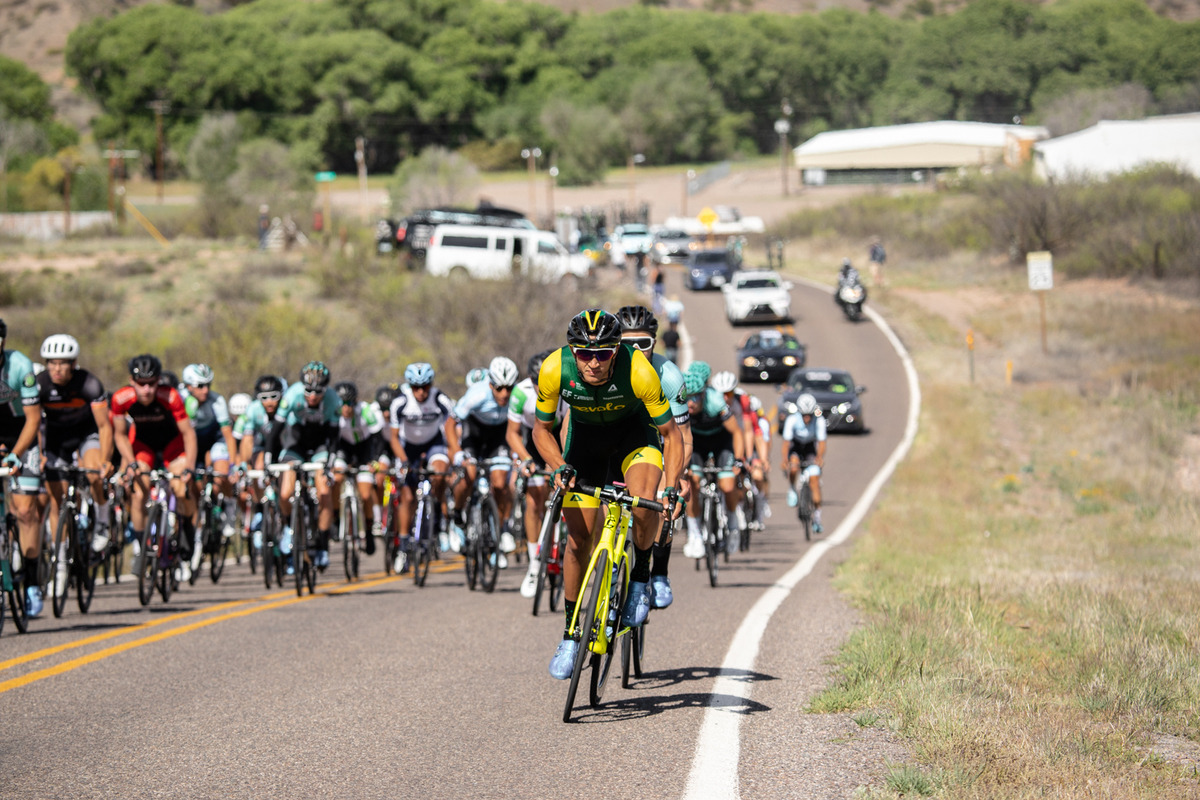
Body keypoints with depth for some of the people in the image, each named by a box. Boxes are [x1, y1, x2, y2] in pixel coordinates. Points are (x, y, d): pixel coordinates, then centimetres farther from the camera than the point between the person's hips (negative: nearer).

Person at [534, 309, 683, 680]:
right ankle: (570, 634, 13)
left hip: (634, 430, -2)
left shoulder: (639, 371, -34)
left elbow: (671, 434, -21)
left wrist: (671, 488, -33)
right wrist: (559, 468, -27)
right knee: (579, 538, -3)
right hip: (585, 433, 2)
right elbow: (542, 429, -11)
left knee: (644, 506, -30)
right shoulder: (554, 370, -30)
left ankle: (641, 577, -2)